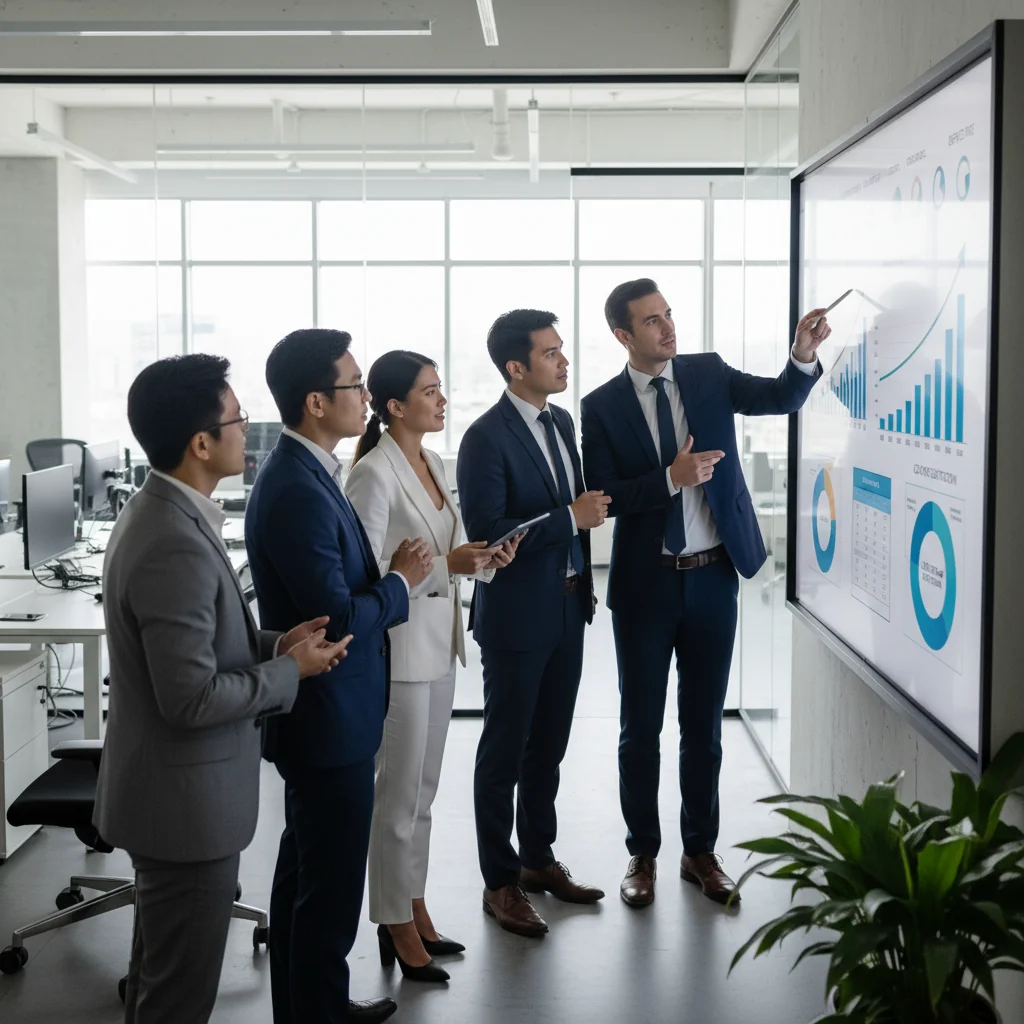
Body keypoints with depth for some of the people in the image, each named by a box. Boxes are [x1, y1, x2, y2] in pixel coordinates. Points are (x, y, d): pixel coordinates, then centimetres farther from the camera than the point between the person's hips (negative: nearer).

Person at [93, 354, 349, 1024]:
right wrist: (291, 670, -14)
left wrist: (273, 644, 2)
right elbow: (192, 696, -27)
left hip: (174, 791, 10)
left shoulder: (162, 512, 5)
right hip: (187, 801, -10)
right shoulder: (176, 545, -27)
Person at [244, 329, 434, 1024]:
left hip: (320, 713, 11)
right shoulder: (298, 492, -25)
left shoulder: (305, 472, 7)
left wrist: (388, 575, 0)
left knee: (306, 873, 22)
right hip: (330, 718, -11)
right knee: (332, 888, 2)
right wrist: (401, 583, -10)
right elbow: (338, 620, -25)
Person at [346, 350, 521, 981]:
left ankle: (414, 911, 29)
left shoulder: (435, 465, 9)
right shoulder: (374, 474, -17)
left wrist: (485, 558, -3)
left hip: (440, 644, 8)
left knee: (423, 790, 17)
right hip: (400, 649, -8)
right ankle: (397, 929, 16)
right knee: (401, 794, 3)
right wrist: (447, 563, -25)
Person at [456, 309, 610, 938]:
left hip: (568, 608, 7)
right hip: (516, 616, -7)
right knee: (505, 750, 5)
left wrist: (585, 583, 15)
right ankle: (500, 882, 17)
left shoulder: (562, 423, 8)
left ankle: (538, 858, 33)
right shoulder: (487, 438, -17)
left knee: (549, 745, 17)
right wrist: (571, 517, -23)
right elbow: (485, 533, -22)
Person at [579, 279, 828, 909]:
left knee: (705, 723, 11)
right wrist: (671, 478, -21)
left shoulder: (708, 374, 2)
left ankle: (701, 850, 25)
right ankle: (643, 854, 24)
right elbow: (602, 497, -10)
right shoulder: (602, 406, -4)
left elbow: (781, 398, -9)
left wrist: (804, 355, -27)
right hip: (645, 584, -2)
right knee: (641, 727, 9)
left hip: (714, 577, 2)